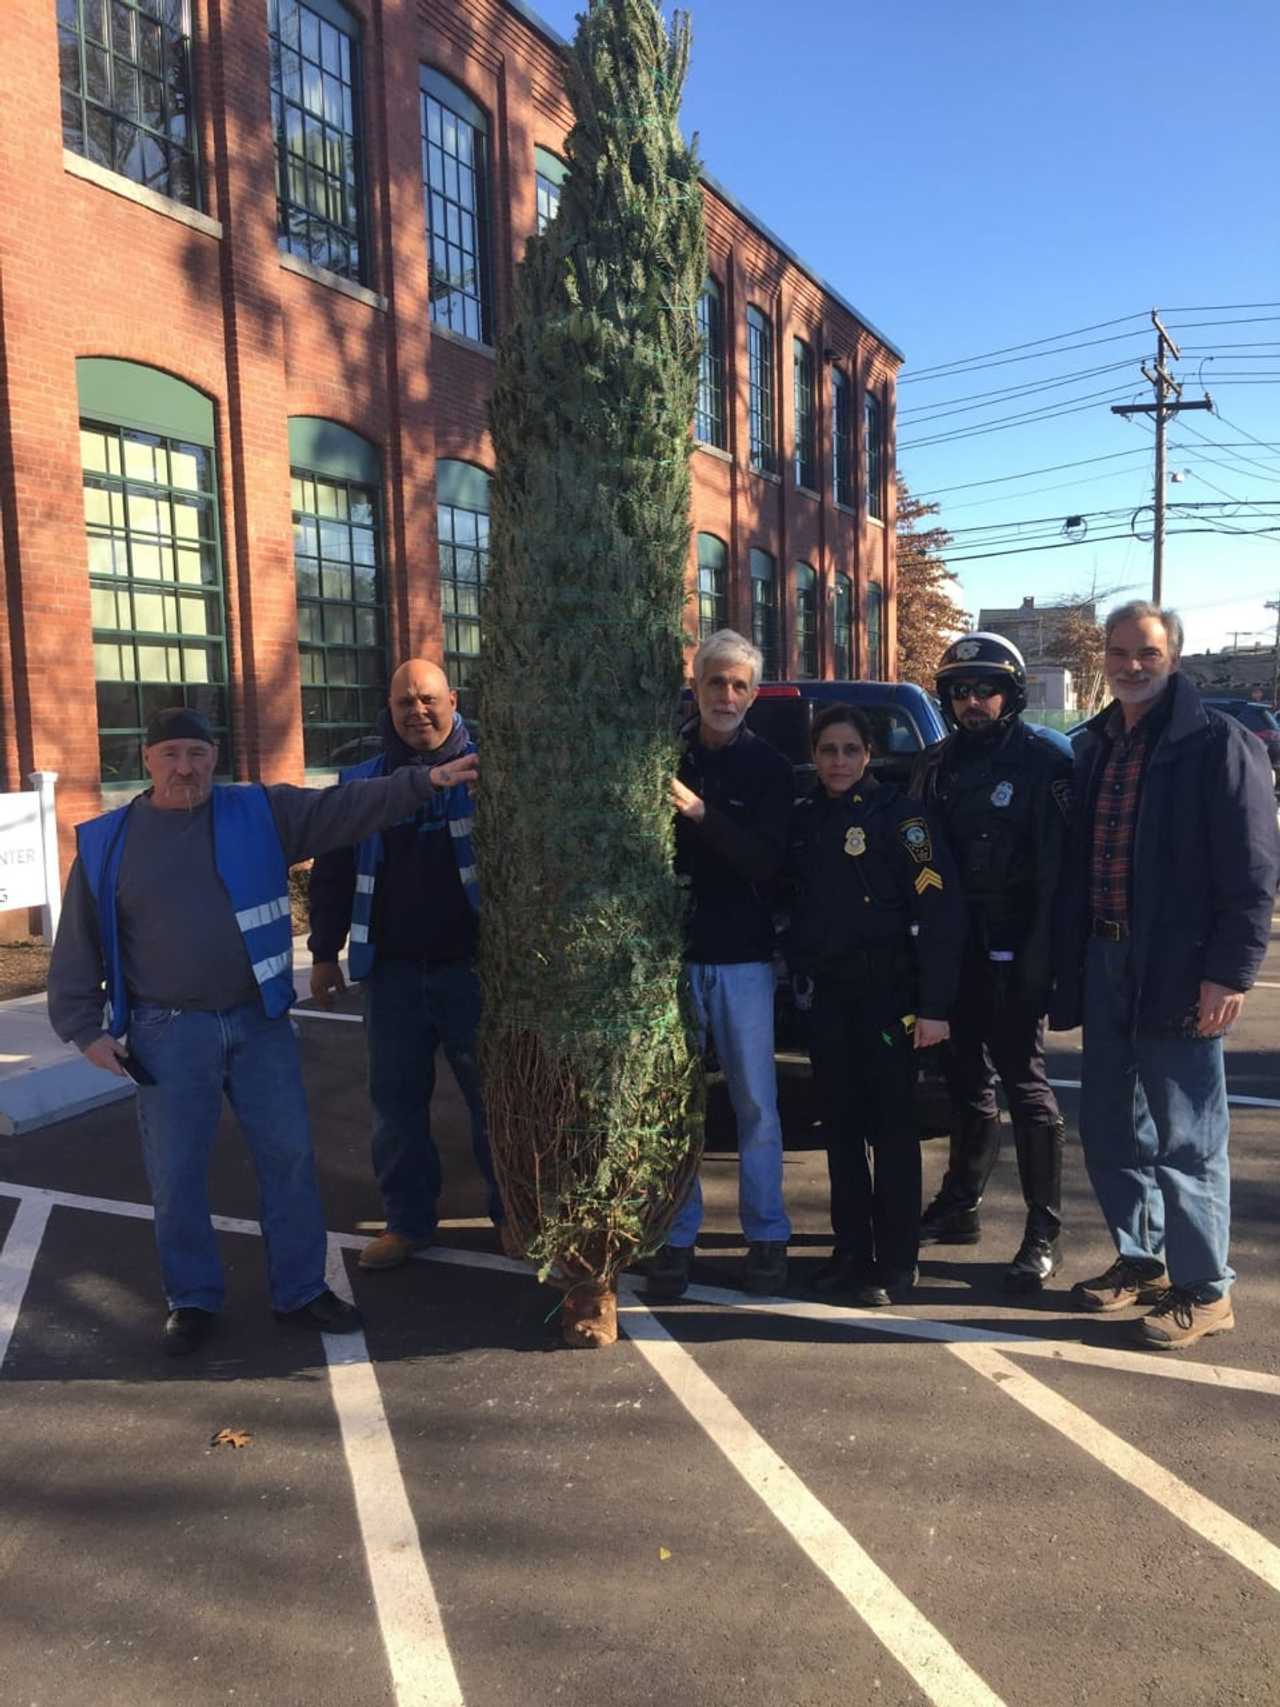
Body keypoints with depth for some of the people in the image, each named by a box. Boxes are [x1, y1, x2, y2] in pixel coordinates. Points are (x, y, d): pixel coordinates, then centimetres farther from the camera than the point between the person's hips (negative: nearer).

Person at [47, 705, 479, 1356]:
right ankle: (192, 1299, 27)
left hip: (259, 1023, 1)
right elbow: (79, 944, 6)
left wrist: (425, 780, -16)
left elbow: (345, 808, -5)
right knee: (175, 1177, 7)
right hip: (169, 1035, -1)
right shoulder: (106, 842, 2)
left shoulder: (262, 813, 3)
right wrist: (85, 1027, -1)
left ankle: (301, 1289, 24)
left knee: (289, 1158, 7)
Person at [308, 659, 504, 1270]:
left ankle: (510, 1211, 24)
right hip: (391, 971, 3)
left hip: (471, 966, -3)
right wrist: (325, 954, 8)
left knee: (492, 1093, 7)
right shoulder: (363, 782, 7)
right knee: (396, 1101, 10)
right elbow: (332, 874, 12)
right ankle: (408, 1219, 25)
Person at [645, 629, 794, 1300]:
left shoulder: (769, 767, 2)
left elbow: (768, 861, -10)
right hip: (672, 951, 1)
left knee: (755, 1102, 4)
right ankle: (676, 1237, 17)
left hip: (742, 955, -1)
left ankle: (766, 1236, 18)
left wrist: (701, 813, -22)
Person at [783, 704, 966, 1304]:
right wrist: (797, 971, 10)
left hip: (886, 991, -5)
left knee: (890, 1127, 1)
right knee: (840, 1125, 12)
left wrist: (933, 1006, -16)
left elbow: (939, 912, -12)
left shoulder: (898, 815, -8)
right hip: (825, 994, 6)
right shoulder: (803, 819, 9)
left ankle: (896, 1263, 13)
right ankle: (851, 1250, 24)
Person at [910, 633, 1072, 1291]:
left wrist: (1039, 957, -18)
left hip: (1012, 955, -6)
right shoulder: (937, 764, 12)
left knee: (1024, 1083, -2)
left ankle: (1043, 1234, 9)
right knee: (966, 1080, 16)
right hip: (953, 950, 6)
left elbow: (1056, 866, -12)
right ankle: (959, 1206, 30)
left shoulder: (1043, 763, -6)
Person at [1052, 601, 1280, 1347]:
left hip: (1178, 970, -7)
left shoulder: (1218, 743, -8)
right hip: (1105, 963, 7)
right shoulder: (1098, 746, 13)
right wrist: (1072, 960, 12)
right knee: (1110, 1128, 15)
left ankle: (1205, 1290, 17)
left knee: (1186, 1138, 2)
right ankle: (1140, 1259, 32)